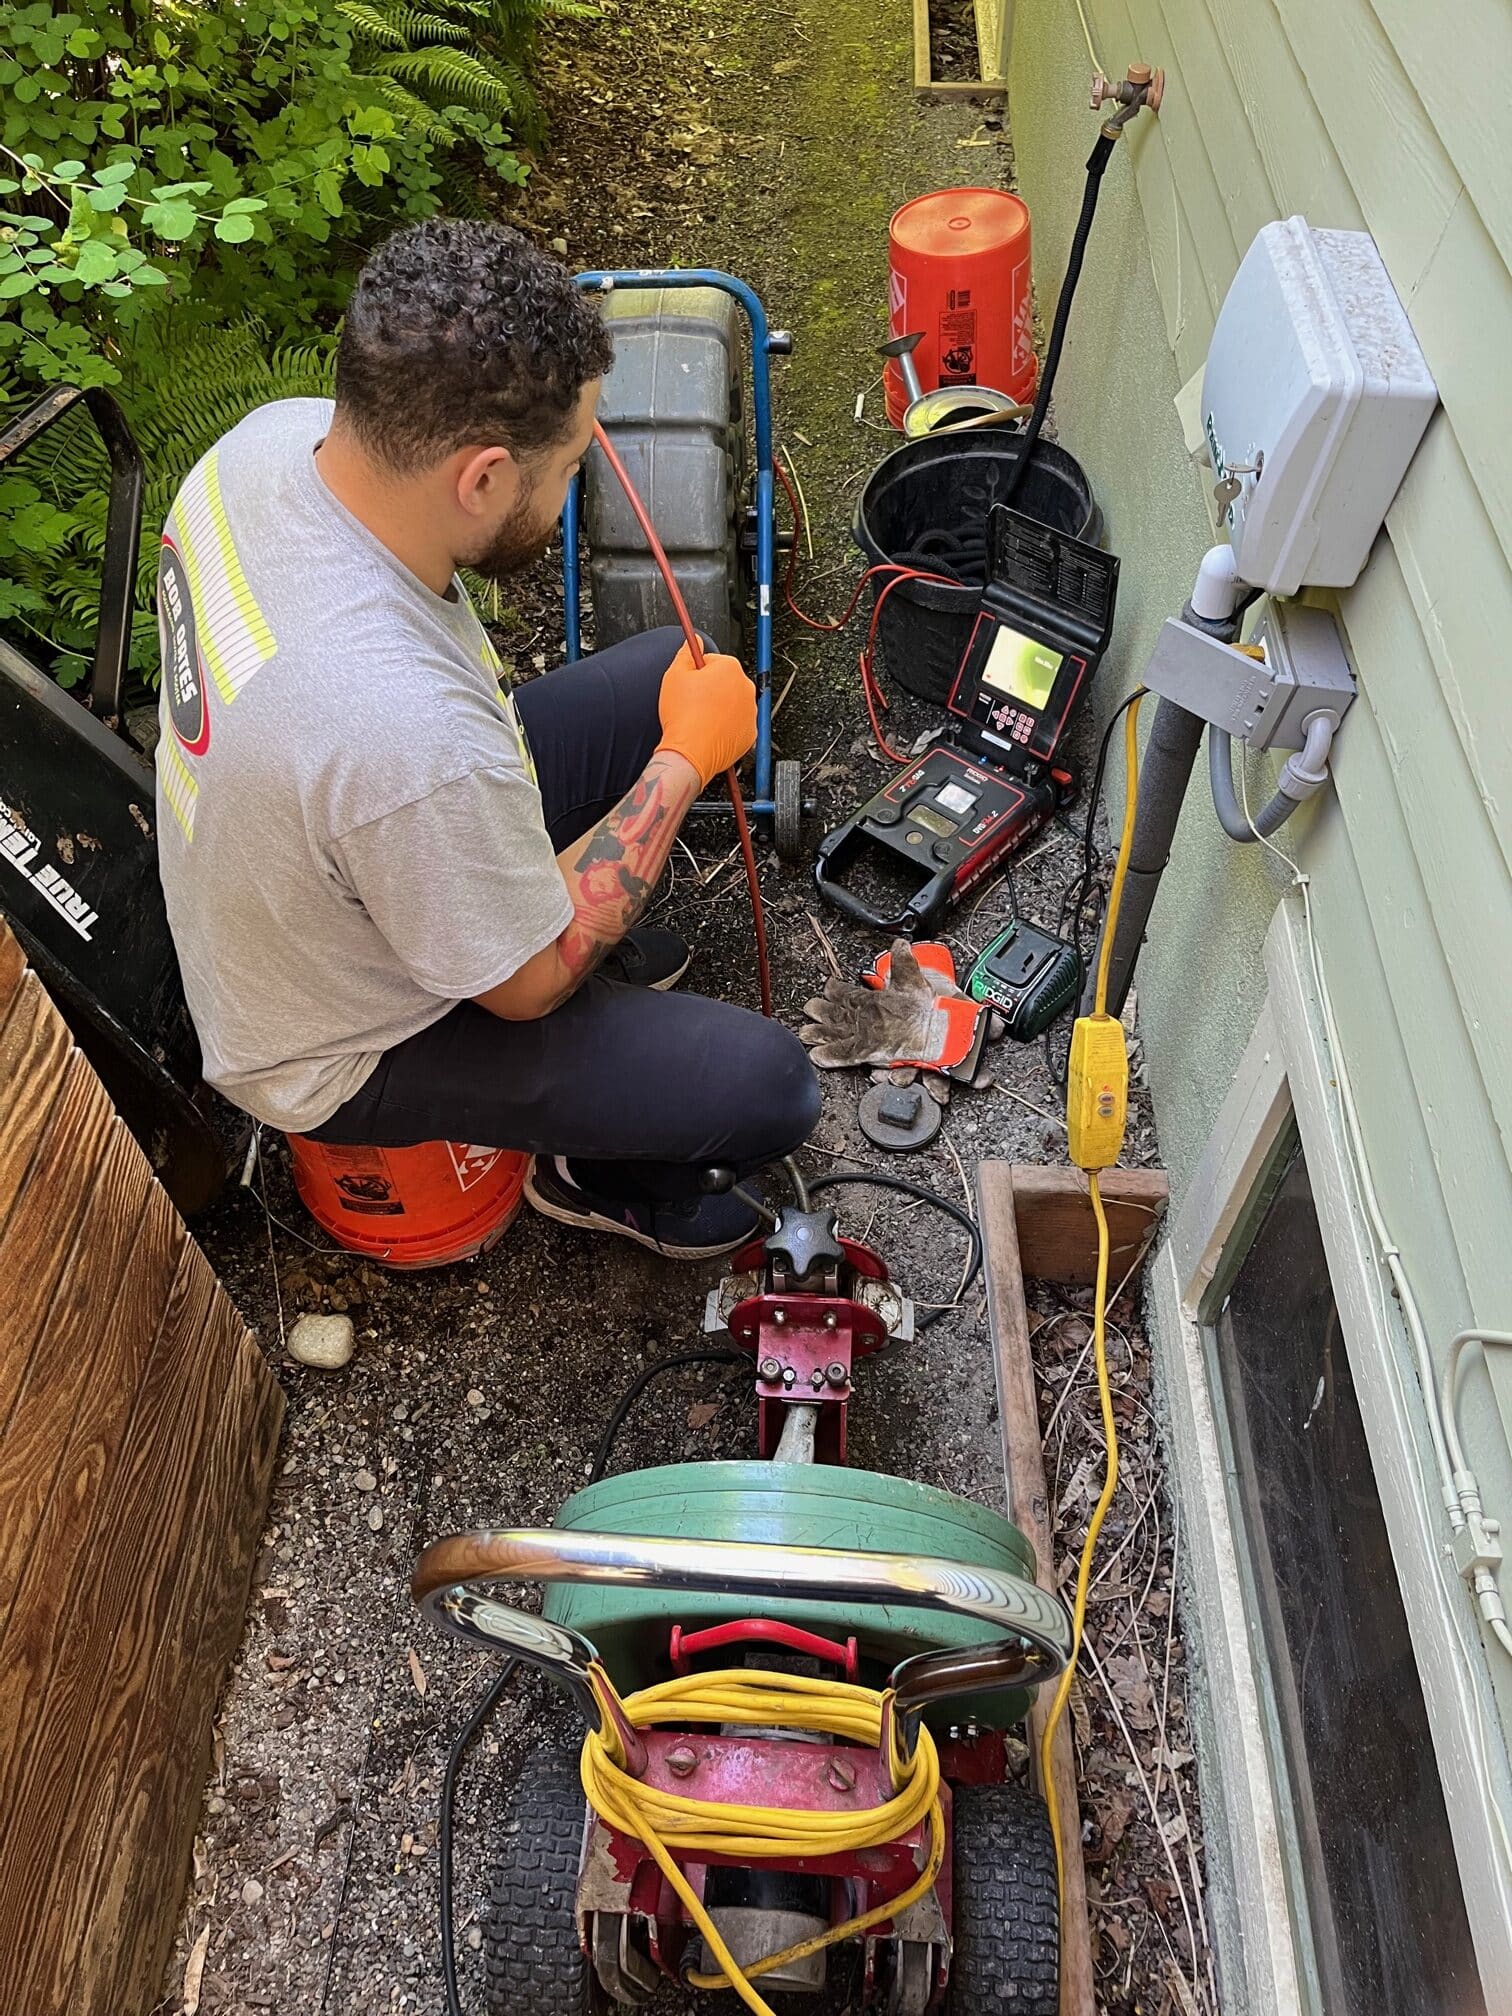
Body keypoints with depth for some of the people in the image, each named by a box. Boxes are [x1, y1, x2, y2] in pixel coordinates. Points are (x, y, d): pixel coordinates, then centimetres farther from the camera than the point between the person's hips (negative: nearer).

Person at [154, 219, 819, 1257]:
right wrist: (686, 761, -17)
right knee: (769, 1090, -13)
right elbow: (531, 985, -23)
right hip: (355, 1048, -8)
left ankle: (601, 945, 29)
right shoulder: (412, 739, -44)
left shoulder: (279, 432, -19)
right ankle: (601, 1172, 21)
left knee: (671, 672, 7)